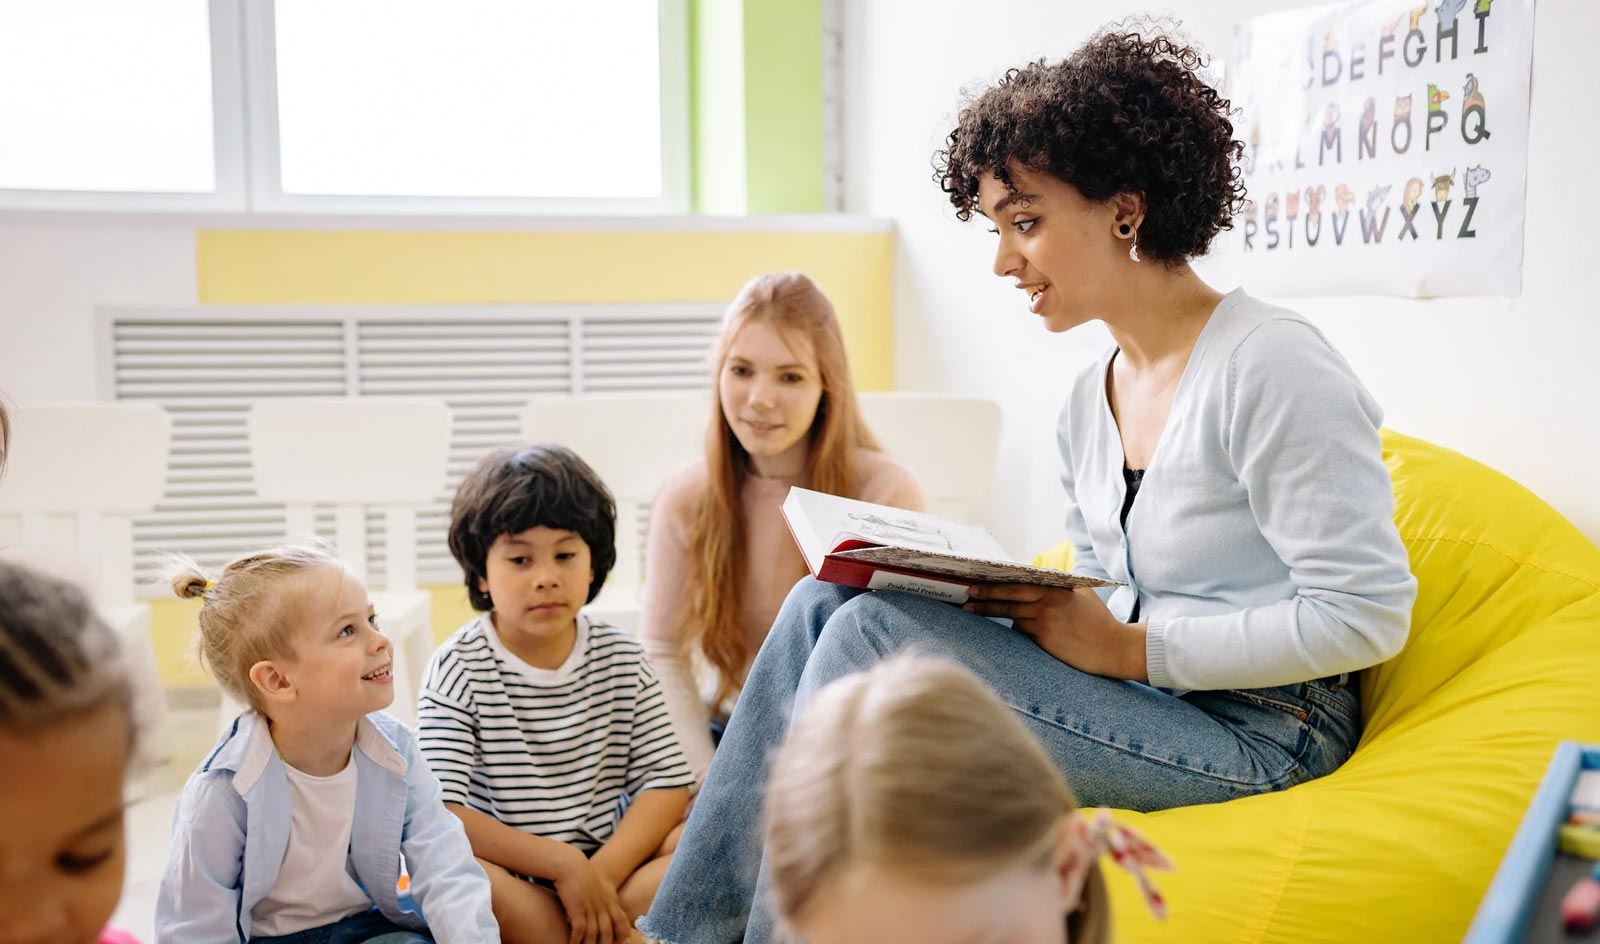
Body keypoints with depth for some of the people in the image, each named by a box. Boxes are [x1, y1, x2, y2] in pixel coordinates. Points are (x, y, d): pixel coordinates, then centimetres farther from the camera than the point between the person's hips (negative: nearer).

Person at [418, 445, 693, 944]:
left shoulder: (623, 659, 4)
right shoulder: (458, 669, -7)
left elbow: (667, 781, -2)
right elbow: (440, 814, -17)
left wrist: (604, 873, -18)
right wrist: (563, 863, -22)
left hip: (609, 863, 3)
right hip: (507, 878, -3)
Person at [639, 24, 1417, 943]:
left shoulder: (1272, 366, -15)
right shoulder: (1088, 401, 11)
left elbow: (1367, 615, -18)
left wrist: (1127, 649, -18)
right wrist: (1015, 602, -5)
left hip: (1255, 730, -8)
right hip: (1140, 696, 8)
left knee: (873, 632, -21)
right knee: (825, 600, -7)